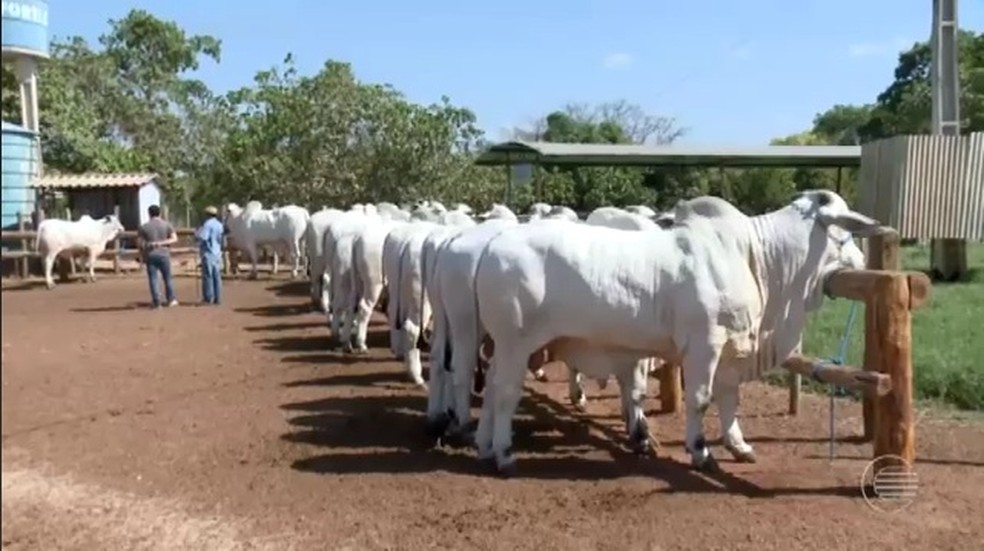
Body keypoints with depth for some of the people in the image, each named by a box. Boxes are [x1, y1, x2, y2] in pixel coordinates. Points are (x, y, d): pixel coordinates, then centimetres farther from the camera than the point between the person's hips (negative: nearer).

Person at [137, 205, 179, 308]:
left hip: (150, 255, 0)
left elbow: (139, 242, -2)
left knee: (153, 279, 3)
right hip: (164, 254, 1)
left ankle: (156, 302, 2)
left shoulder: (144, 227, 0)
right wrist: (161, 243, -9)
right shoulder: (166, 224, 1)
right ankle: (171, 300, 15)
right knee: (167, 278, 12)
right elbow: (174, 238, -6)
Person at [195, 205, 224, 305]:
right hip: (217, 254, 8)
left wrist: (198, 230, -3)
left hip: (208, 254, -8)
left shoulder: (207, 224, -13)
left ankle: (208, 298, -3)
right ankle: (217, 298, 8)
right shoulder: (219, 225, 13)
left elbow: (201, 237, -20)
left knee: (208, 276, -4)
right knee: (217, 276, 7)